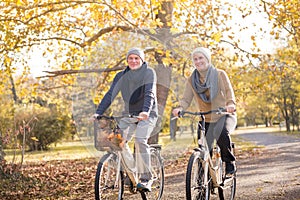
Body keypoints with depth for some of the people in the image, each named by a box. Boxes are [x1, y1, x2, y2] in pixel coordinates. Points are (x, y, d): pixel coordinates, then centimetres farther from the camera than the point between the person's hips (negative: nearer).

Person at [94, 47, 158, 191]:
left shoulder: (149, 72, -7)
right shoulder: (121, 76, 5)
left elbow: (150, 93, -21)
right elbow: (110, 94, -3)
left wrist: (145, 111, -38)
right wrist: (98, 112, -15)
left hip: (147, 114, -4)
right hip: (129, 114, 5)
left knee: (140, 140, -25)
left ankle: (145, 179, -17)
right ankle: (131, 171, 5)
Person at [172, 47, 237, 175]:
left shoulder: (220, 74, -3)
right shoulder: (191, 80, 3)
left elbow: (229, 91, -11)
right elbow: (186, 99, -5)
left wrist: (231, 103, -33)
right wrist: (180, 108, -27)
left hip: (224, 115, -3)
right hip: (206, 119, 3)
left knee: (221, 133, -35)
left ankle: (230, 161, -13)